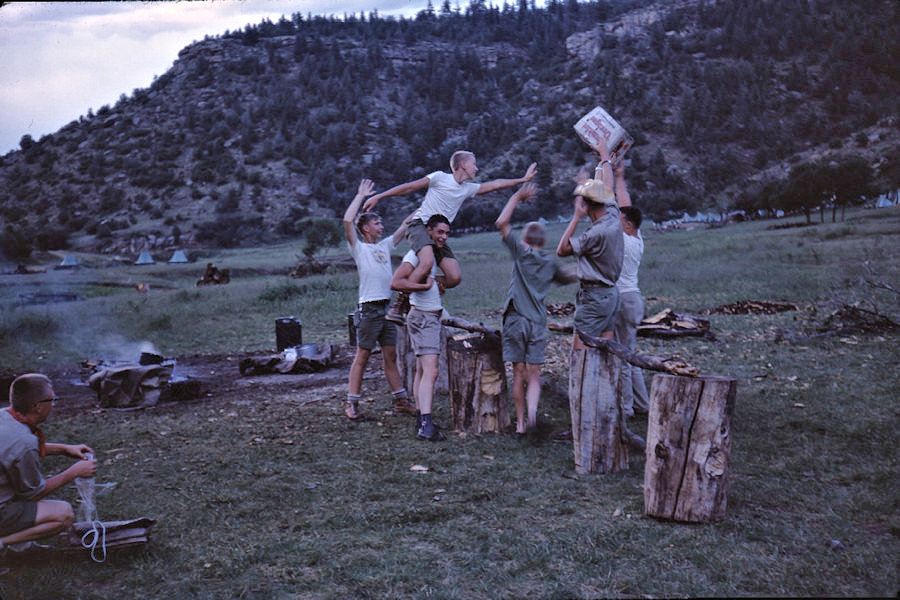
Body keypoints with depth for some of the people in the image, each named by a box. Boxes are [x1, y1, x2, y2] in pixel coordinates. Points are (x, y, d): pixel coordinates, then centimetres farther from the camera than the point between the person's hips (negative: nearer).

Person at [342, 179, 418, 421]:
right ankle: (351, 403, 5)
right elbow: (347, 221, -16)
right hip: (369, 309, -6)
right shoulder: (358, 248, -2)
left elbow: (405, 225, 22)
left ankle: (401, 400, 14)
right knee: (362, 357, -1)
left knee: (390, 357, 10)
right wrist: (361, 196, -7)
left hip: (387, 308, 6)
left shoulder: (385, 246, 16)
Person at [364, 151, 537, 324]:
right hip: (420, 225, -7)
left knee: (454, 277, -11)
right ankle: (399, 304, -25)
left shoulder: (468, 189, 18)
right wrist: (378, 197, 1)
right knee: (428, 262, -34)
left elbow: (494, 184, 22)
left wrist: (523, 179, 21)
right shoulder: (440, 177, 1)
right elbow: (409, 187, 2)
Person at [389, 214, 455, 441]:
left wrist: (439, 281, 2)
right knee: (430, 371, -19)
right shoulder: (417, 254, -13)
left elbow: (454, 280, 24)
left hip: (433, 317, 10)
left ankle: (420, 417, 19)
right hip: (422, 317, -10)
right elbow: (396, 282, -24)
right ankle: (426, 424, -24)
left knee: (422, 370, 13)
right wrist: (425, 286, -22)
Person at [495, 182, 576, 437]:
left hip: (515, 319, -2)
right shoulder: (550, 263, 11)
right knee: (534, 373, 4)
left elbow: (501, 222, -5)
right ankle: (532, 412, -21)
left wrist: (518, 196, 3)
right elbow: (567, 278, 29)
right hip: (538, 321, 2)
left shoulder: (520, 252, 1)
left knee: (519, 372, 4)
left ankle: (520, 423, 6)